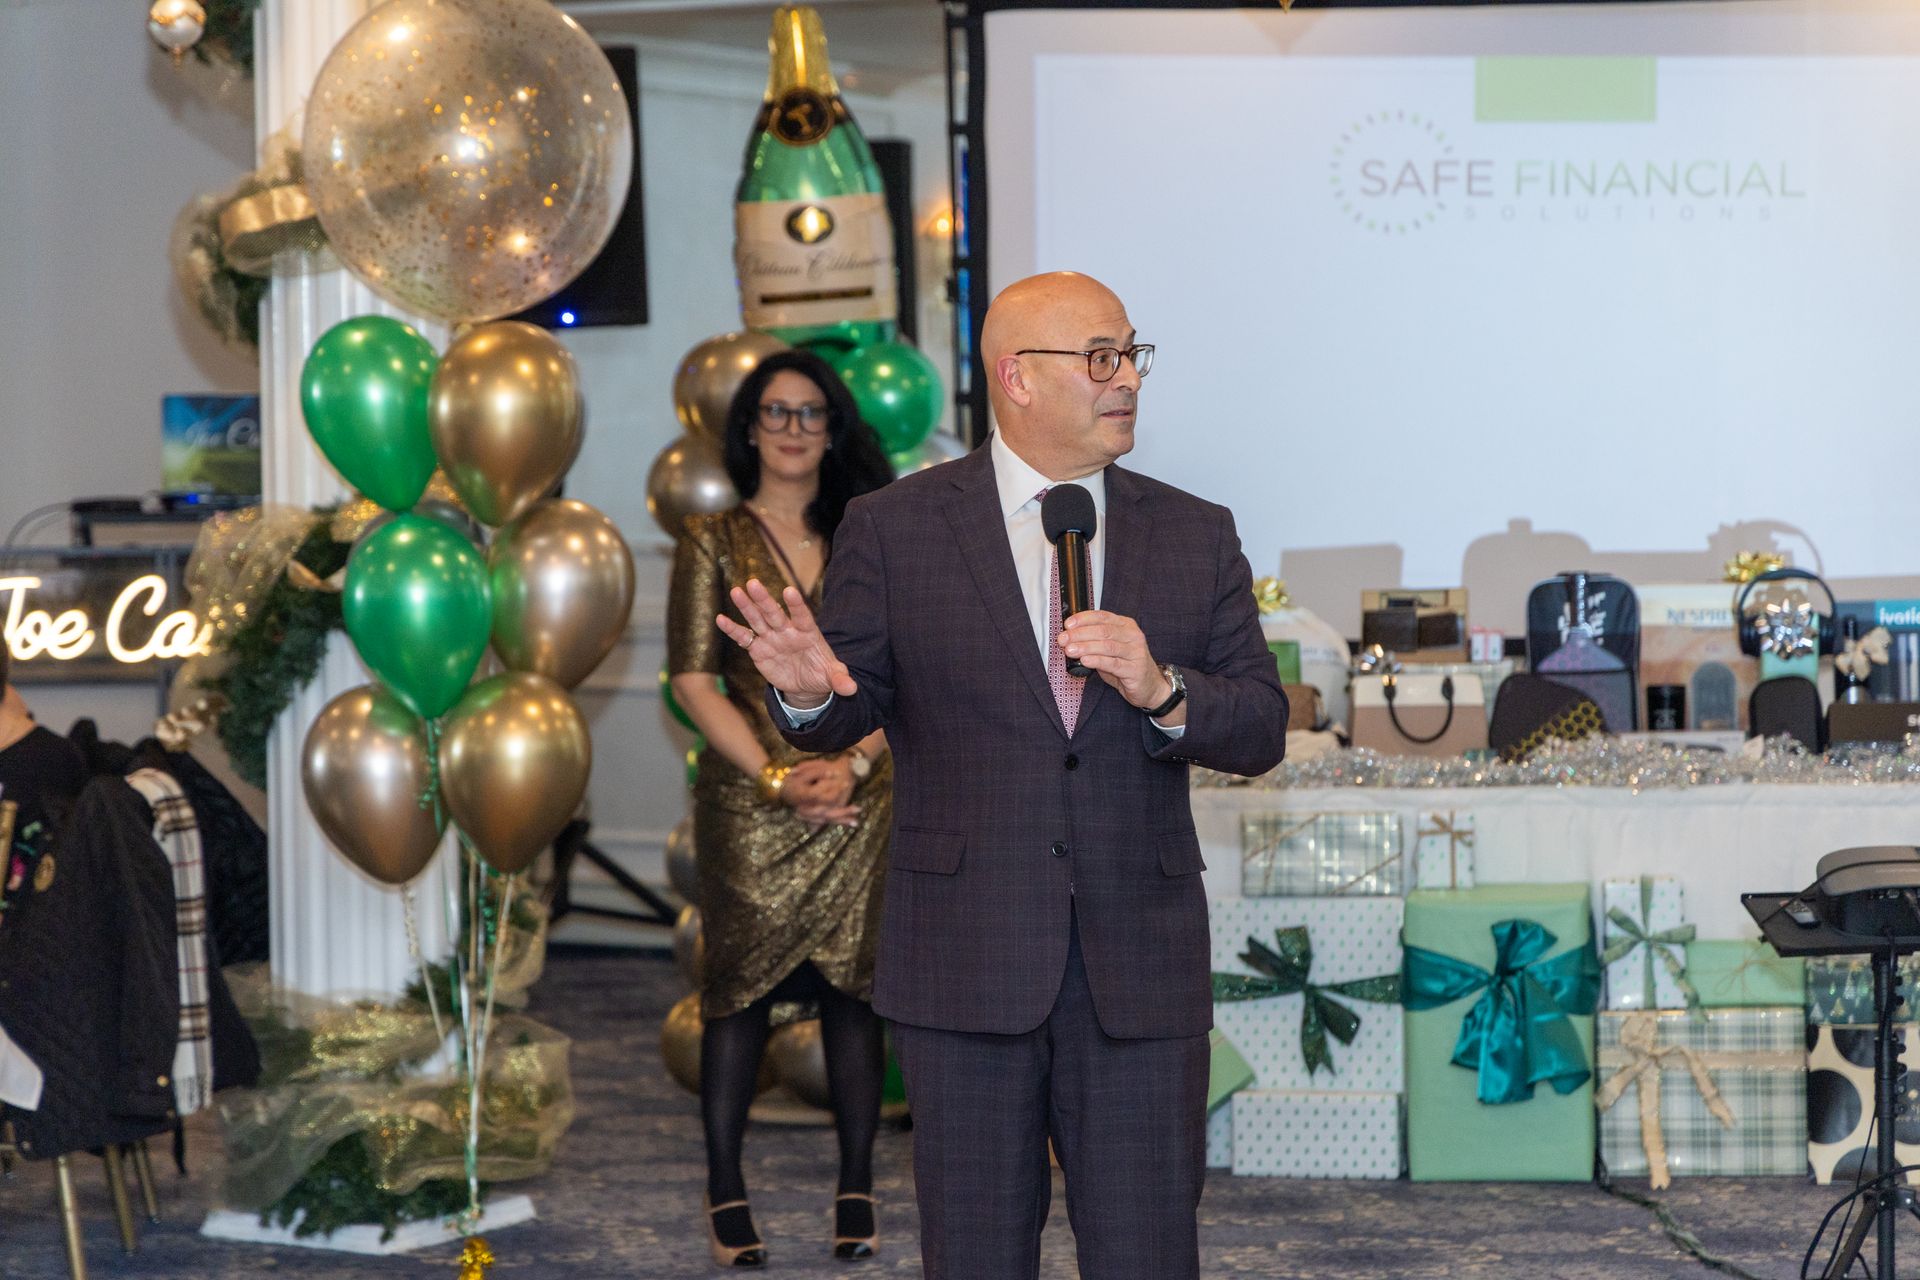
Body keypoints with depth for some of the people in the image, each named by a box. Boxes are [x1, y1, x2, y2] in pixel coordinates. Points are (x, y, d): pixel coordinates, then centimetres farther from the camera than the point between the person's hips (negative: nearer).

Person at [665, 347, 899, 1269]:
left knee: (853, 987, 2)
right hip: (749, 802, -1)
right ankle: (726, 1190, 7)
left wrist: (851, 763, -11)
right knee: (741, 987, 0)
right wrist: (777, 777, -11)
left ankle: (856, 1188, 8)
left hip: (858, 799, 2)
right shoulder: (714, 542, 5)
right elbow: (695, 680, -2)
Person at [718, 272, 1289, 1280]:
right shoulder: (893, 529, 2)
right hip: (966, 962, -1)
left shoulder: (1196, 537, 8)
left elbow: (1260, 732, 4)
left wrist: (1160, 691, -17)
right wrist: (809, 691, -20)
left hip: (1141, 966, 2)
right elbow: (849, 712, 4)